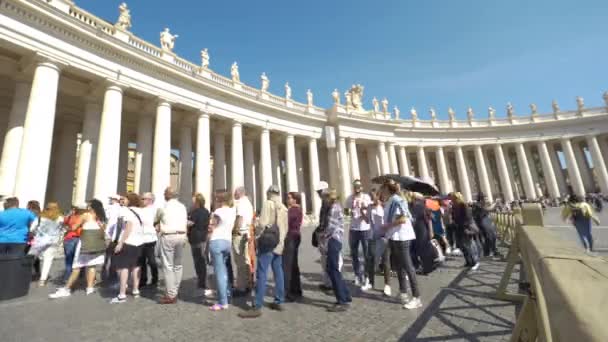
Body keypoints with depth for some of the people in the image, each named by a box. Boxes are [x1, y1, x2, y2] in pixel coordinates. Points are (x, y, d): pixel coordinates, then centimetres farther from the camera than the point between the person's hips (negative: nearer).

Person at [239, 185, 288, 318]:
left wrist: (256, 233, -1)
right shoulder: (284, 208, 13)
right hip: (279, 244, 8)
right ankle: (279, 301, 20)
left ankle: (257, 307, -2)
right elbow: (285, 227, 14)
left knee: (261, 274, -5)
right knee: (278, 273, 12)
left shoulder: (268, 203, -8)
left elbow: (263, 223, -17)